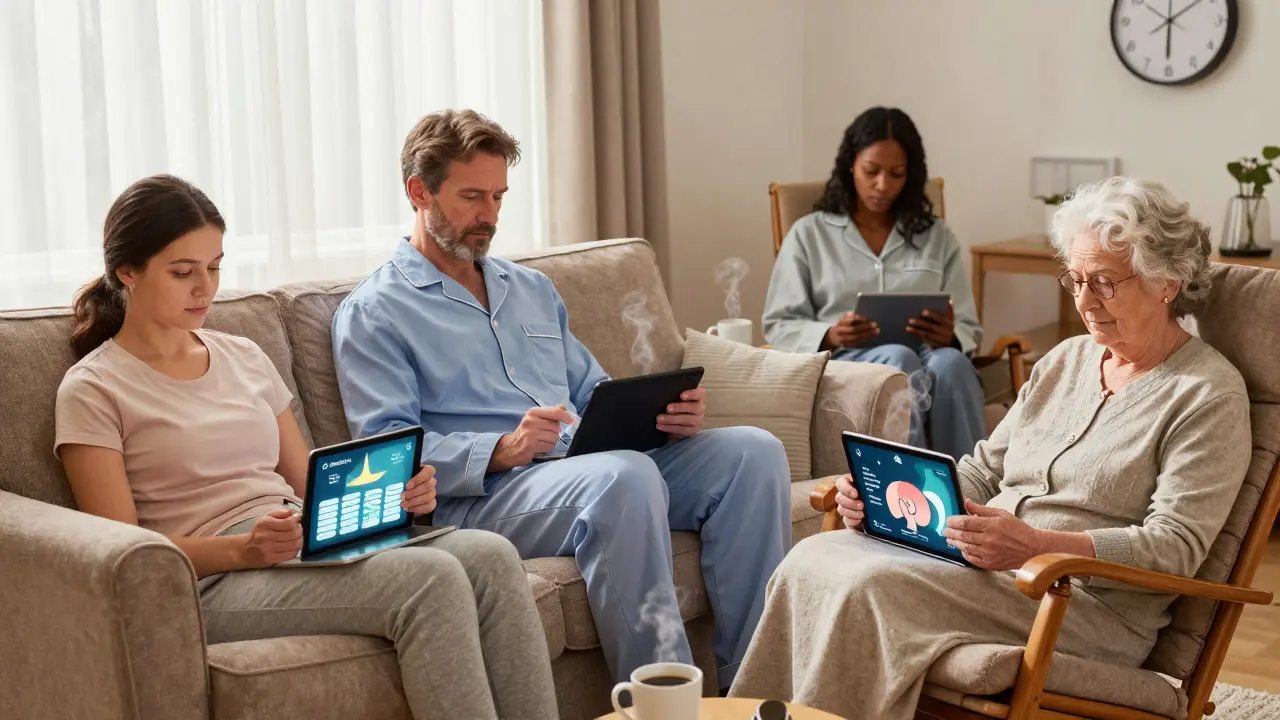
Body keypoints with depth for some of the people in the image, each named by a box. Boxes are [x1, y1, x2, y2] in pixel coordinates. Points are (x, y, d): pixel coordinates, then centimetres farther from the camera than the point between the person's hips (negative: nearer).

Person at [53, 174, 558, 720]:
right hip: (216, 583, -6)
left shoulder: (243, 357, 20)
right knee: (430, 577, -32)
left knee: (489, 555, -23)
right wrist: (245, 549, -21)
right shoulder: (91, 391, 3)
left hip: (313, 547, 6)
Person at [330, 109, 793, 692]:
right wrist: (501, 449, -23)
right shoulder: (373, 312, 5)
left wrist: (664, 414, 3)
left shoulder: (532, 289, 27)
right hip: (481, 495, -7)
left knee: (751, 451, -15)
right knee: (624, 477, -37)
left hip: (594, 466, 7)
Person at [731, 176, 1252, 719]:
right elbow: (983, 471, 20)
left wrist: (1034, 546, -27)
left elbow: (1174, 548, -14)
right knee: (814, 560, -16)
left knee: (872, 585, -28)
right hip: (983, 555, 7)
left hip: (1089, 599, -7)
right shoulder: (1065, 360, 18)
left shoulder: (1208, 394, -5)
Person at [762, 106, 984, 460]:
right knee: (898, 359, -37)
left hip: (926, 360, 2)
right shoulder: (809, 234, 11)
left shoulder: (937, 236, 17)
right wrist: (831, 335, -15)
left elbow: (968, 330, 13)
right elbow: (779, 326, 6)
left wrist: (948, 337, -13)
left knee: (949, 363, -35)